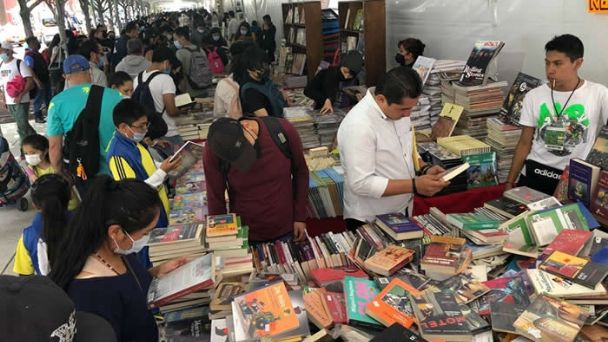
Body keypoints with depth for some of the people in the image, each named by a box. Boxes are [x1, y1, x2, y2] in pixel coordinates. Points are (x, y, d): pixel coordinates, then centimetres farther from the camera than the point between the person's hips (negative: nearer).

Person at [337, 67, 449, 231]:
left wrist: (424, 169, -4)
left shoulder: (397, 109, -3)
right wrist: (415, 185, -26)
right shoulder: (358, 125, -27)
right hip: (370, 221, -8)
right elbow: (361, 184, -28)